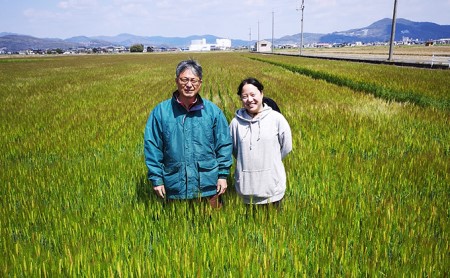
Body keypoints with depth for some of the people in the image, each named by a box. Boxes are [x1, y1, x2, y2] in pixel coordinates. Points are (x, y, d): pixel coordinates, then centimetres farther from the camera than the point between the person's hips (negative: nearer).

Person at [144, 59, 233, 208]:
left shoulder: (213, 111, -1)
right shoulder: (160, 111, -3)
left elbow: (224, 145, 3)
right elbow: (152, 146, 0)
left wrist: (223, 175, -1)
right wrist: (156, 179, -3)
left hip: (208, 186, 0)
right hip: (175, 187, 0)